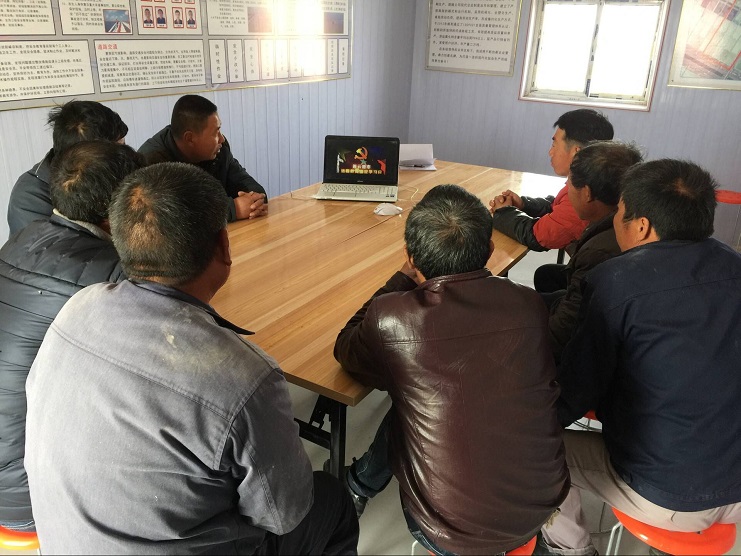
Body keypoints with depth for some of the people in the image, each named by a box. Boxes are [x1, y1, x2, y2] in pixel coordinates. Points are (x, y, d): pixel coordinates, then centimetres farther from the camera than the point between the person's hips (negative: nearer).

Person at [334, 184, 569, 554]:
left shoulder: (391, 318, -22)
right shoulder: (529, 305, -12)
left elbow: (345, 349, 2)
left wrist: (404, 278, 4)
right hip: (542, 506, 4)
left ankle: (358, 488, 49)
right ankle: (364, 484, 49)